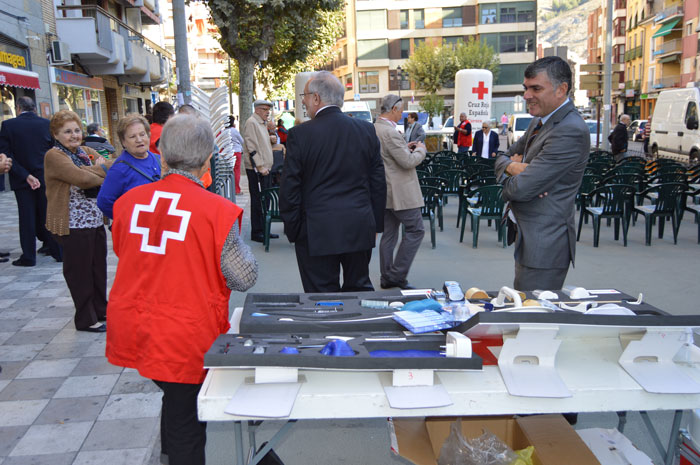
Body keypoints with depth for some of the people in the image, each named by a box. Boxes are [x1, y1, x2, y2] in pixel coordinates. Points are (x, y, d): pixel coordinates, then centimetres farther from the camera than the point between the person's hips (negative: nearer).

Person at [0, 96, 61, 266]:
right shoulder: (47, 124, -2)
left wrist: (25, 175, -12)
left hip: (22, 181, -1)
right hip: (46, 178, 2)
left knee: (27, 217, 5)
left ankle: (28, 256, 9)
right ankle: (57, 250, 17)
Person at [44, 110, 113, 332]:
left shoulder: (86, 152, 14)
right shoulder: (54, 156, -10)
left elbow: (113, 165, 2)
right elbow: (81, 178, -24)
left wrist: (99, 167, -18)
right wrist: (101, 174, -7)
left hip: (95, 220, 7)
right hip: (73, 224, -7)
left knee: (99, 267, 15)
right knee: (80, 271, 3)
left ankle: (101, 311, 30)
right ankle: (86, 319, 16)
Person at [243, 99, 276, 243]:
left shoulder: (262, 123, 20)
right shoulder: (251, 123, -10)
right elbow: (252, 148, -17)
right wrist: (260, 167, -19)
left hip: (265, 168, 9)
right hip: (256, 169, -9)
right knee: (257, 200, -5)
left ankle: (264, 229, 20)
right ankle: (256, 232, 1)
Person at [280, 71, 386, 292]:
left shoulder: (299, 134, -9)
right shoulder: (367, 130, 3)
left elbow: (289, 188, -7)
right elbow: (378, 182, 7)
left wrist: (292, 229, 4)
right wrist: (375, 224, 15)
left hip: (317, 232, -4)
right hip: (360, 230, 4)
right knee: (360, 289, 17)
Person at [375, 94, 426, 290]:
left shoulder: (374, 128, 10)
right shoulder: (390, 132, -20)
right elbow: (408, 162, -20)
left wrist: (405, 148, 15)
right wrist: (420, 149, -2)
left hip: (385, 191, 10)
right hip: (399, 192, -10)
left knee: (389, 234, 13)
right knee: (416, 230, -1)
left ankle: (387, 277, 20)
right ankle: (397, 275, 1)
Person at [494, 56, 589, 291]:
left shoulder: (571, 131, -20)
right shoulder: (541, 121, 12)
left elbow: (520, 189, -23)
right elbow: (503, 157, 16)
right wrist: (513, 165, -8)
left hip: (544, 244, -10)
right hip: (529, 237, 10)